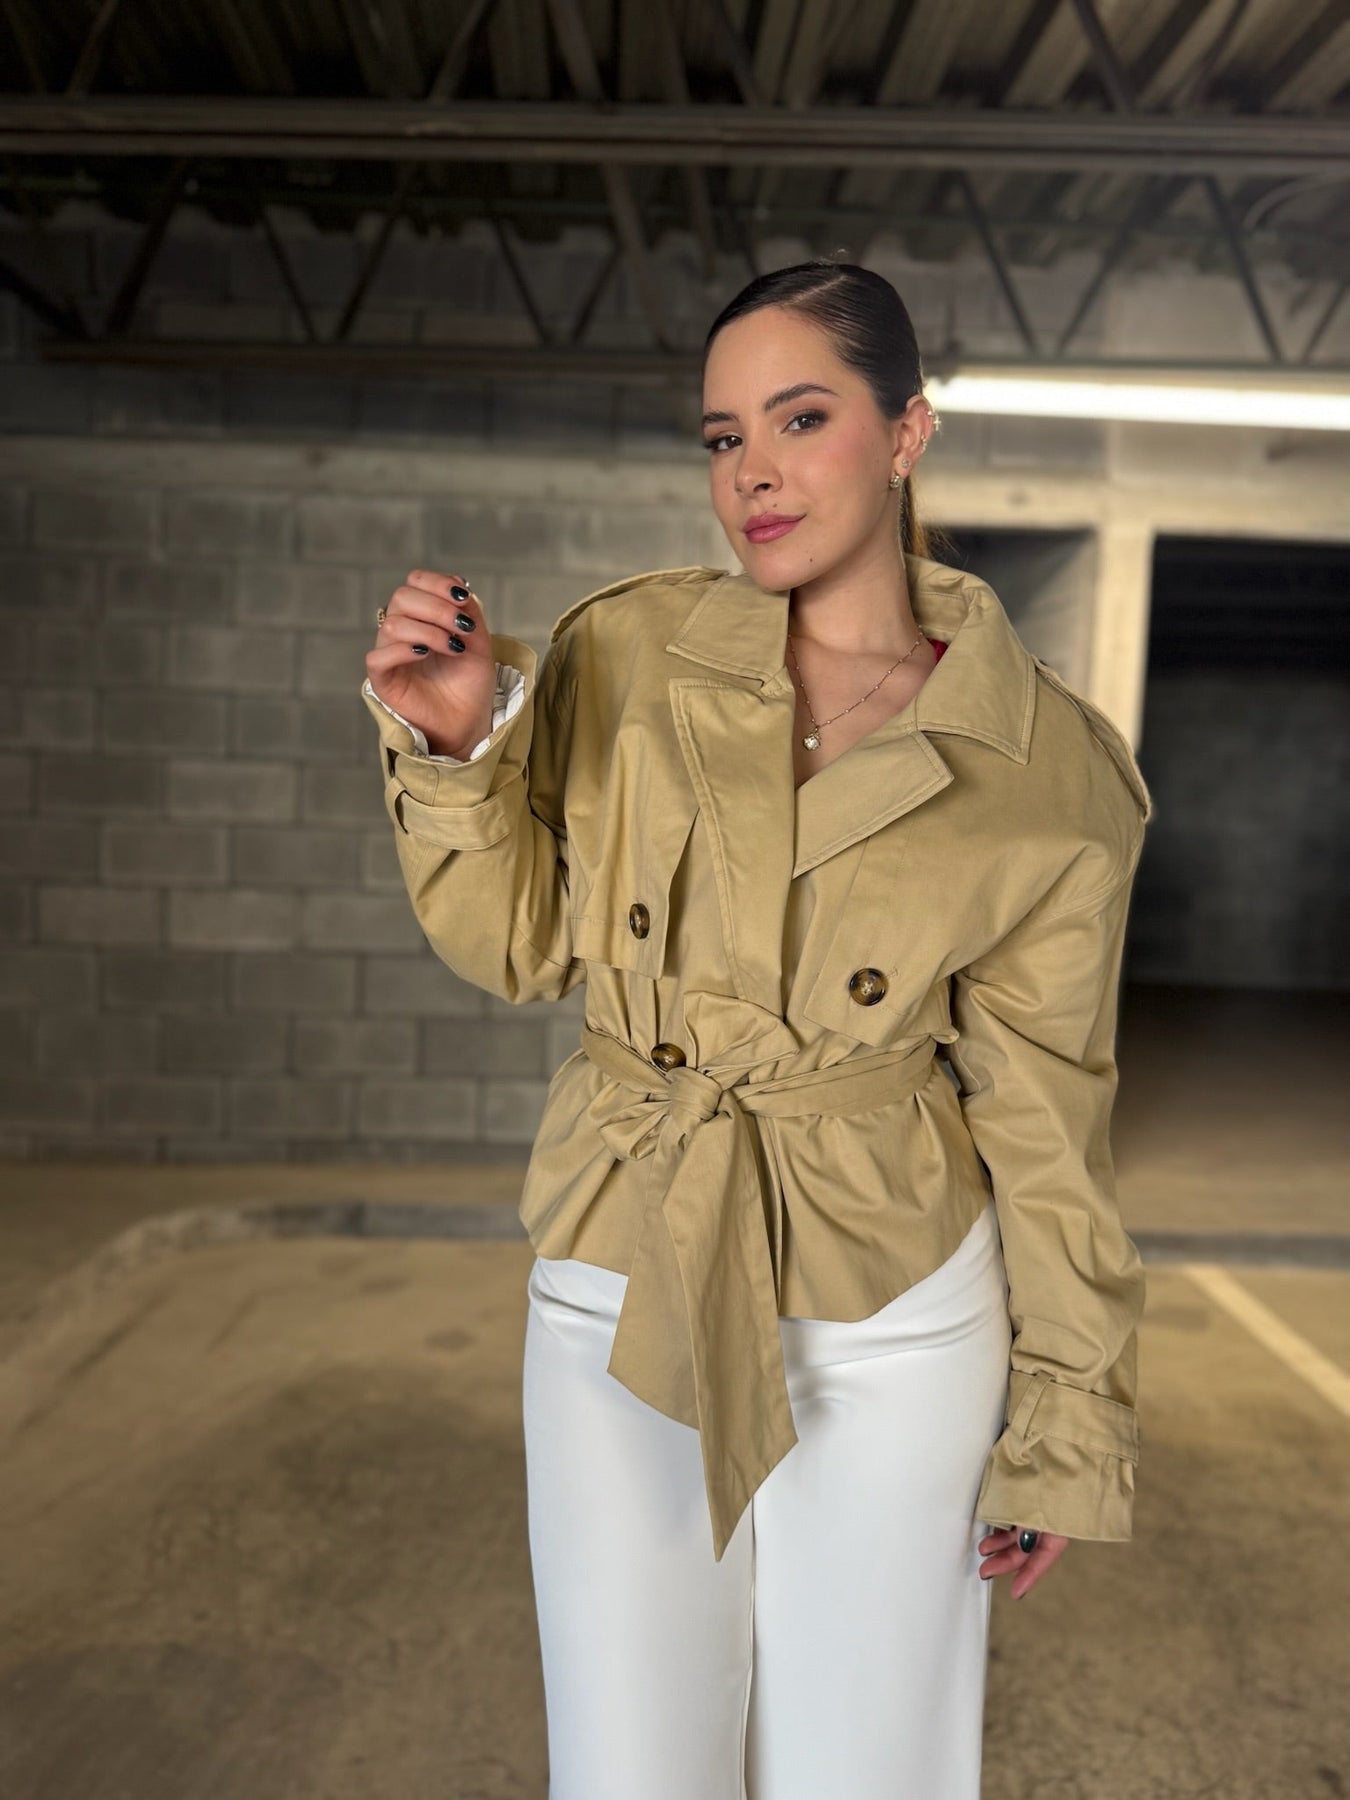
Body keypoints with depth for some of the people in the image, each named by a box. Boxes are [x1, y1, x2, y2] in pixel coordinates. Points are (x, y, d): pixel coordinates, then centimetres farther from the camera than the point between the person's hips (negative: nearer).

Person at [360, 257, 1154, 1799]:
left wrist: (1065, 1432, 3)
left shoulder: (1051, 773, -7)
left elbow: (1042, 1118, -2)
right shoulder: (624, 652, -3)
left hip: (890, 1323, -1)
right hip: (622, 1289, 2)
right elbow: (518, 947, 1)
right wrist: (456, 743, -16)